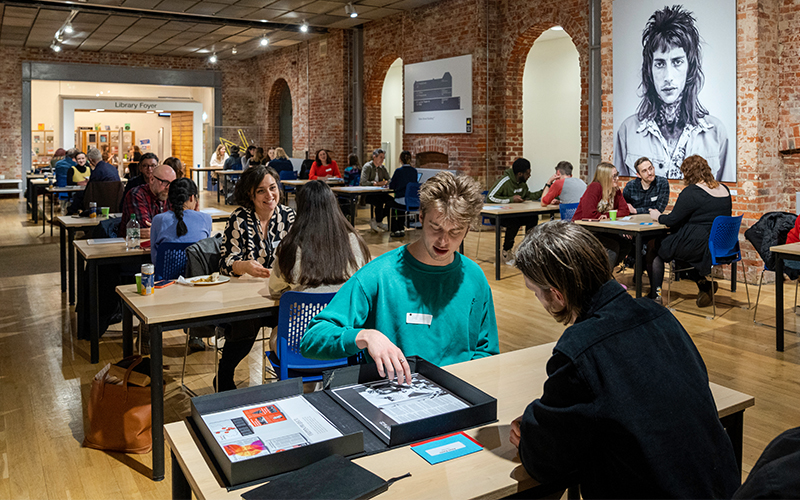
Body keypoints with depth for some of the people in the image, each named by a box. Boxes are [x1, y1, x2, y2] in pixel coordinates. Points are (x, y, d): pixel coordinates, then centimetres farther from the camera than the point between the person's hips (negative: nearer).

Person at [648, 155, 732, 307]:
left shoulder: (691, 192, -16)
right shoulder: (725, 190, 9)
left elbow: (672, 220, -12)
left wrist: (658, 217, 9)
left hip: (698, 247, -8)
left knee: (657, 250, 10)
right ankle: (703, 282, 14)